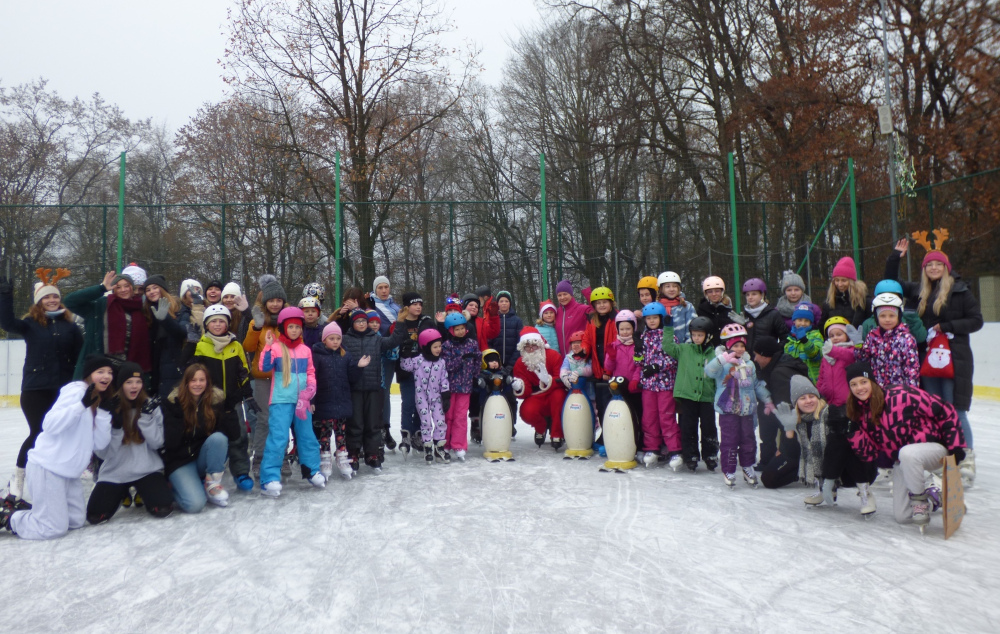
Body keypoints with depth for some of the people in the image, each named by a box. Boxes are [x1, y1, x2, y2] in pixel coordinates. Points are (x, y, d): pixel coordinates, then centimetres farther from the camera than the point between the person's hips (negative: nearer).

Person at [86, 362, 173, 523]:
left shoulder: (150, 406, -1)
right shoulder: (110, 409, -5)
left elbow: (156, 443, -7)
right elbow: (103, 452, -7)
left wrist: (147, 417, -17)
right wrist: (115, 427, -22)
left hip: (147, 470, 0)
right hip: (114, 473, 1)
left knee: (162, 509, -21)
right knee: (95, 516, -15)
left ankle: (142, 492, 14)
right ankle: (122, 493, 17)